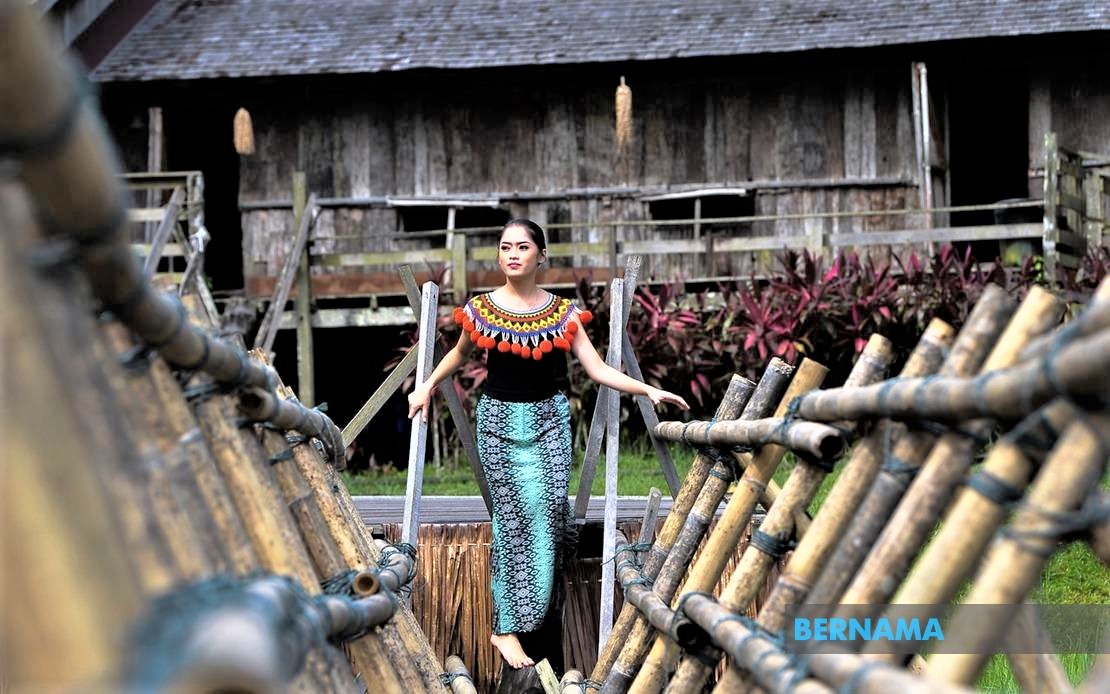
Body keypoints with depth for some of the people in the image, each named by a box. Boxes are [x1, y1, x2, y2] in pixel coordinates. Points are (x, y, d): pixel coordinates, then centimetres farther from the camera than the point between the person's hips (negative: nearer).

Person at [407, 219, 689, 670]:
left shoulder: (563, 313, -1)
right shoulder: (480, 310, -1)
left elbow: (598, 369, -4)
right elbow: (460, 353, 19)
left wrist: (648, 390, -14)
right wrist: (428, 386, 16)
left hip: (549, 419, 1)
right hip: (499, 419, -1)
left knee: (547, 507, -8)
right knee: (514, 514, -7)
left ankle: (511, 622, 7)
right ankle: (506, 628, -2)